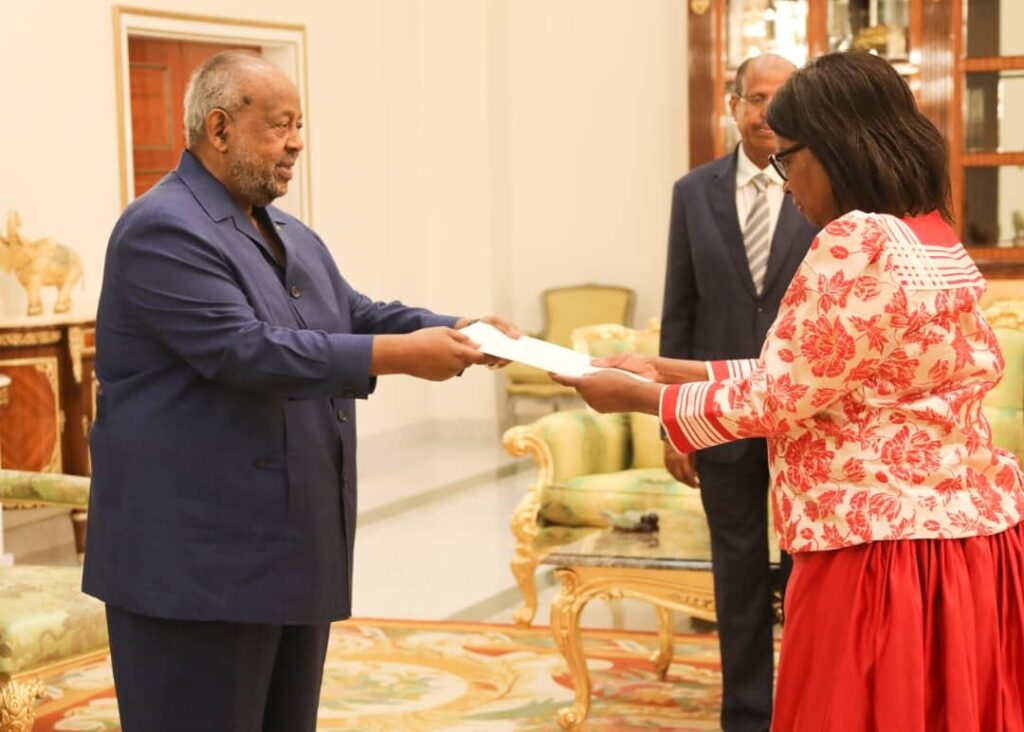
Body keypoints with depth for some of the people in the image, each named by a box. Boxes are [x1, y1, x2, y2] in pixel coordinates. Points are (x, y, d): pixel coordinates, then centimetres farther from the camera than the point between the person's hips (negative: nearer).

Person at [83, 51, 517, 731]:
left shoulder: (292, 237, 17)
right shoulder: (163, 230, -14)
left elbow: (359, 315, 16)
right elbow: (246, 350, -23)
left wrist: (458, 331, -3)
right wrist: (402, 356, -24)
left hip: (294, 548, 9)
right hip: (197, 559, -9)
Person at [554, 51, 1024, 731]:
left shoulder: (858, 242, -17)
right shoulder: (939, 242, 11)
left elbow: (778, 396, -14)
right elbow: (810, 374, 13)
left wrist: (639, 397, -1)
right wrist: (667, 370, 13)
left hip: (886, 550, -9)